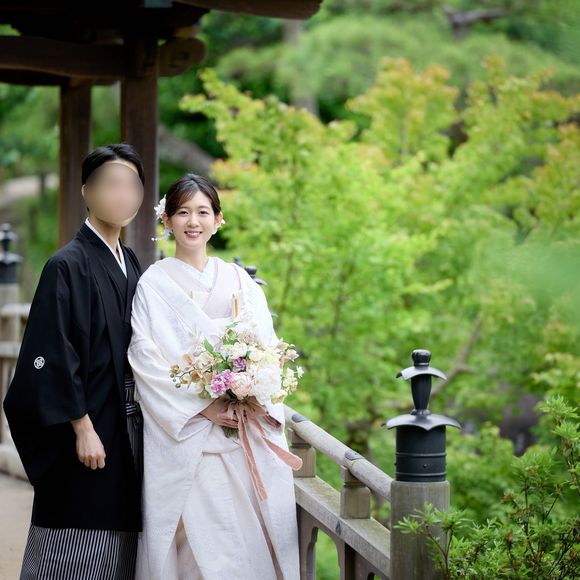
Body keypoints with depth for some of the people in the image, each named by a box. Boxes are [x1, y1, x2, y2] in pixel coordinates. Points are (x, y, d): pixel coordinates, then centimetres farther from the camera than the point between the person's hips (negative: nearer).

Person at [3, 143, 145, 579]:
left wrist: (146, 421, 10)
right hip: (90, 431, -7)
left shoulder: (131, 265, 13)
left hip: (129, 430, 7)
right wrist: (83, 427, -17)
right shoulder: (68, 265, -10)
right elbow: (55, 355, -14)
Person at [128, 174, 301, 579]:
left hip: (247, 437, 3)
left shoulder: (240, 282, 12)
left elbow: (268, 348, 8)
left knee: (248, 540, -1)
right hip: (182, 440, -3)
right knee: (194, 540, -7)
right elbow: (146, 358, -6)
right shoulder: (154, 284, 2)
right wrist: (202, 406, -15)